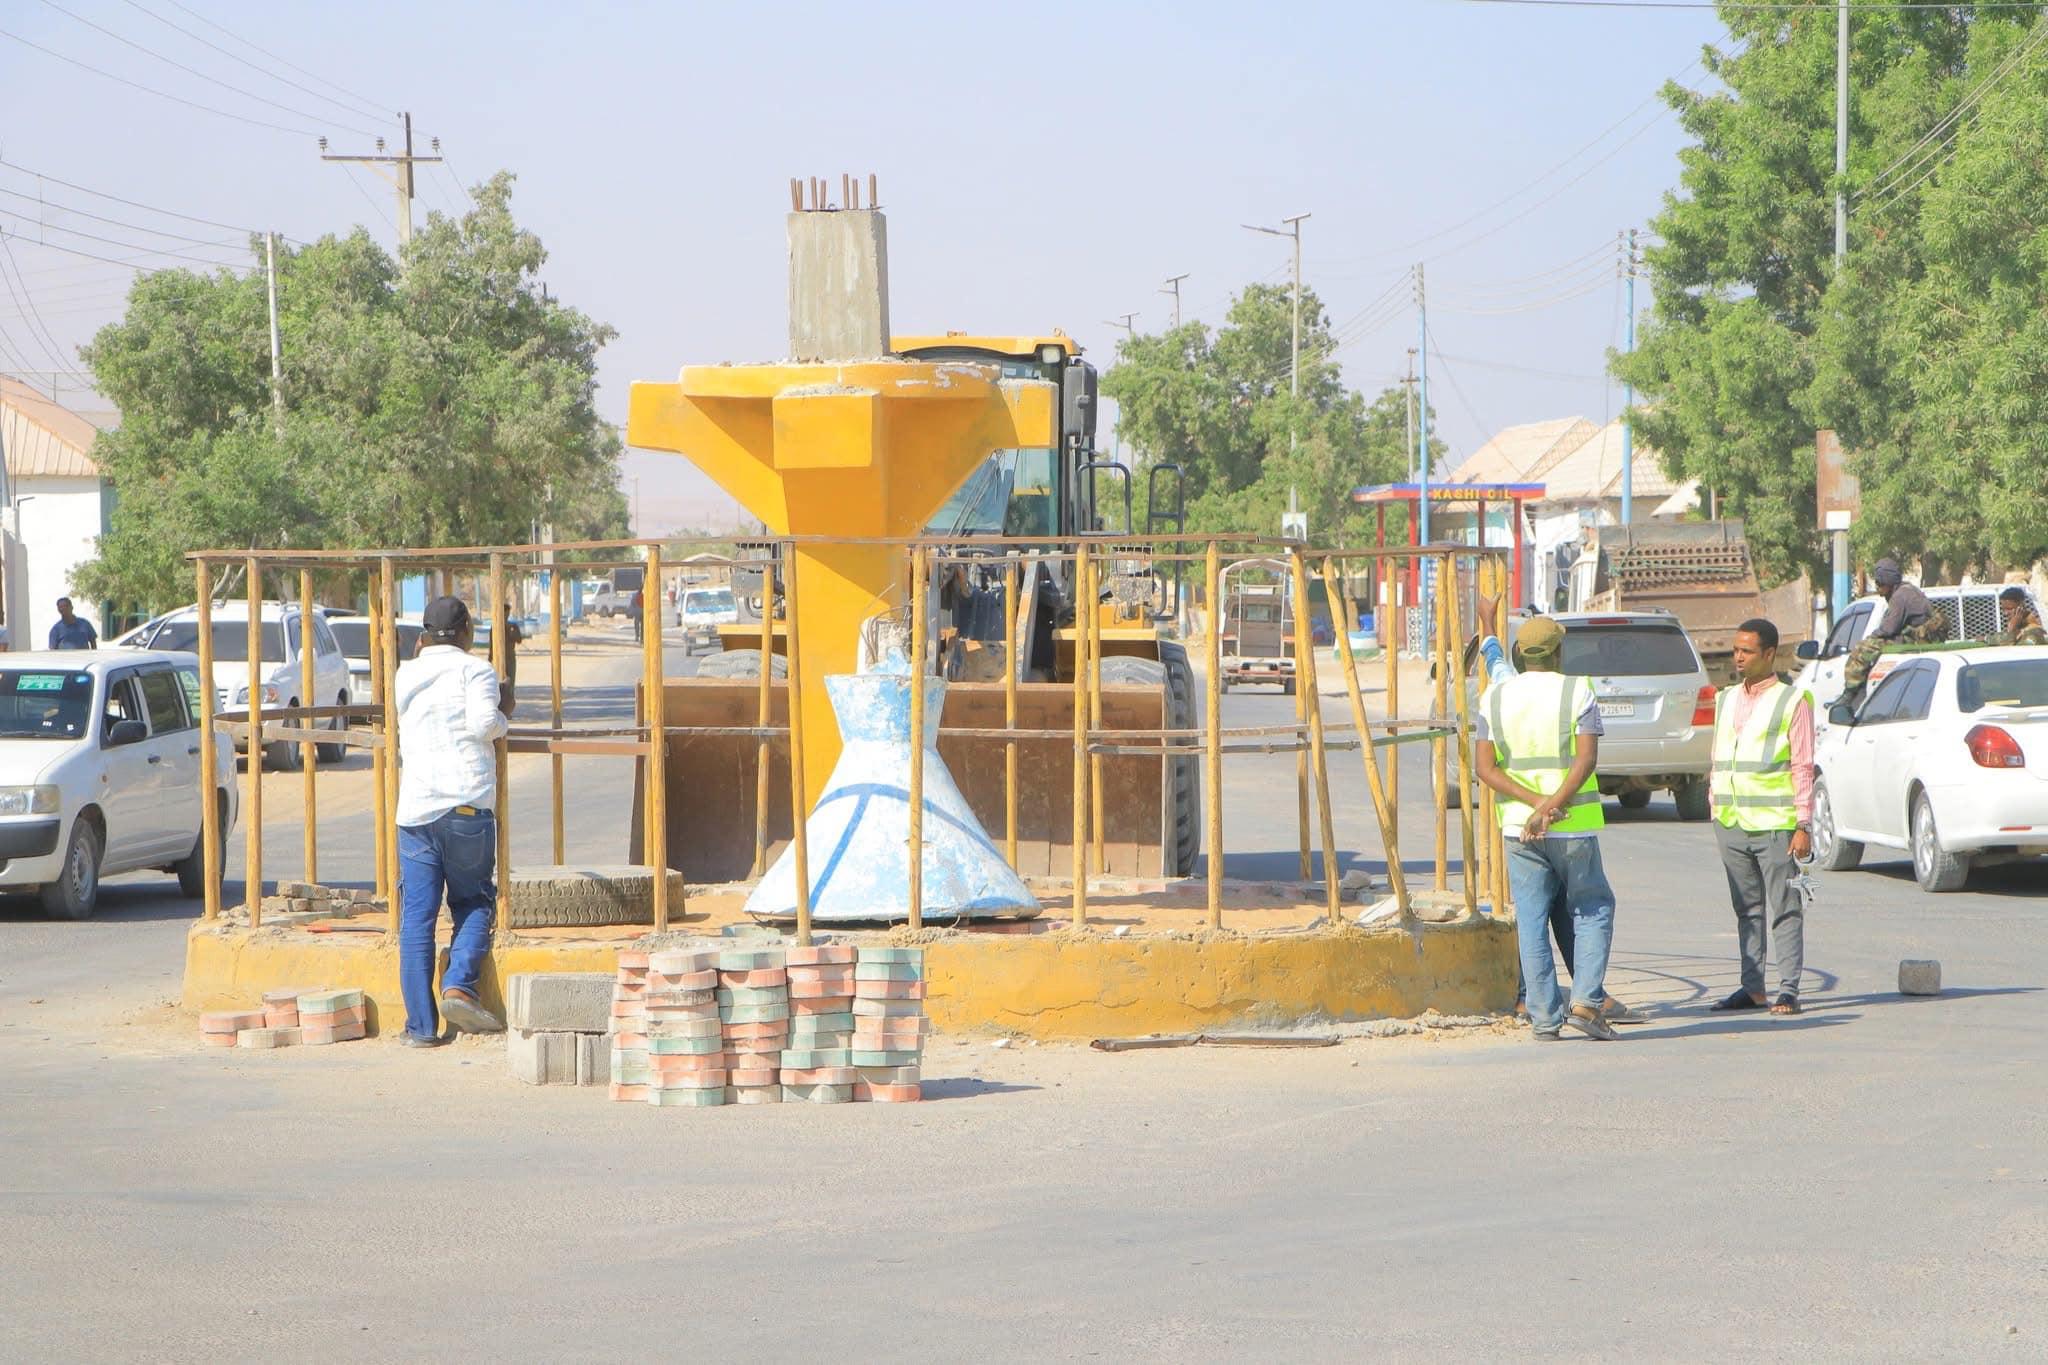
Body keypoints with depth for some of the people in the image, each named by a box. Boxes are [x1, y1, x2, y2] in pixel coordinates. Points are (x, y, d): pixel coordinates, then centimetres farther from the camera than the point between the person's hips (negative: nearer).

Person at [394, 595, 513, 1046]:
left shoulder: (405, 675, 15)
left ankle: (420, 1024, 0)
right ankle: (459, 985, -9)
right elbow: (482, 724, -14)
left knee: (416, 916, 3)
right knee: (473, 902, 13)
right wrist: (503, 713, 8)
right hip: (466, 805, -3)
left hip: (414, 809, 3)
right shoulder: (475, 670, 0)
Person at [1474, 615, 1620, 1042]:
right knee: (1592, 910, 12)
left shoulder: (1495, 698, 4)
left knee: (1531, 922, 5)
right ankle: (1585, 1003, -2)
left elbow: (1486, 768, -3)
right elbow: (1586, 759, -17)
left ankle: (1544, 1018, 2)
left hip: (1518, 826, 2)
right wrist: (1554, 806, -20)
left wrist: (1535, 802, -10)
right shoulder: (1577, 693, -4)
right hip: (1573, 827, -2)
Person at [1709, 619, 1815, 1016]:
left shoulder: (1792, 701, -2)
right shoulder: (1726, 700, 16)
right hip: (1731, 822, 6)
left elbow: (1803, 768, -5)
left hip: (1775, 823, -6)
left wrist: (1804, 825, -10)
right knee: (1746, 909, 8)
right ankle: (1752, 988, 12)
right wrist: (1715, 811, 15)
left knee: (1785, 909, -4)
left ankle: (1788, 990, -3)